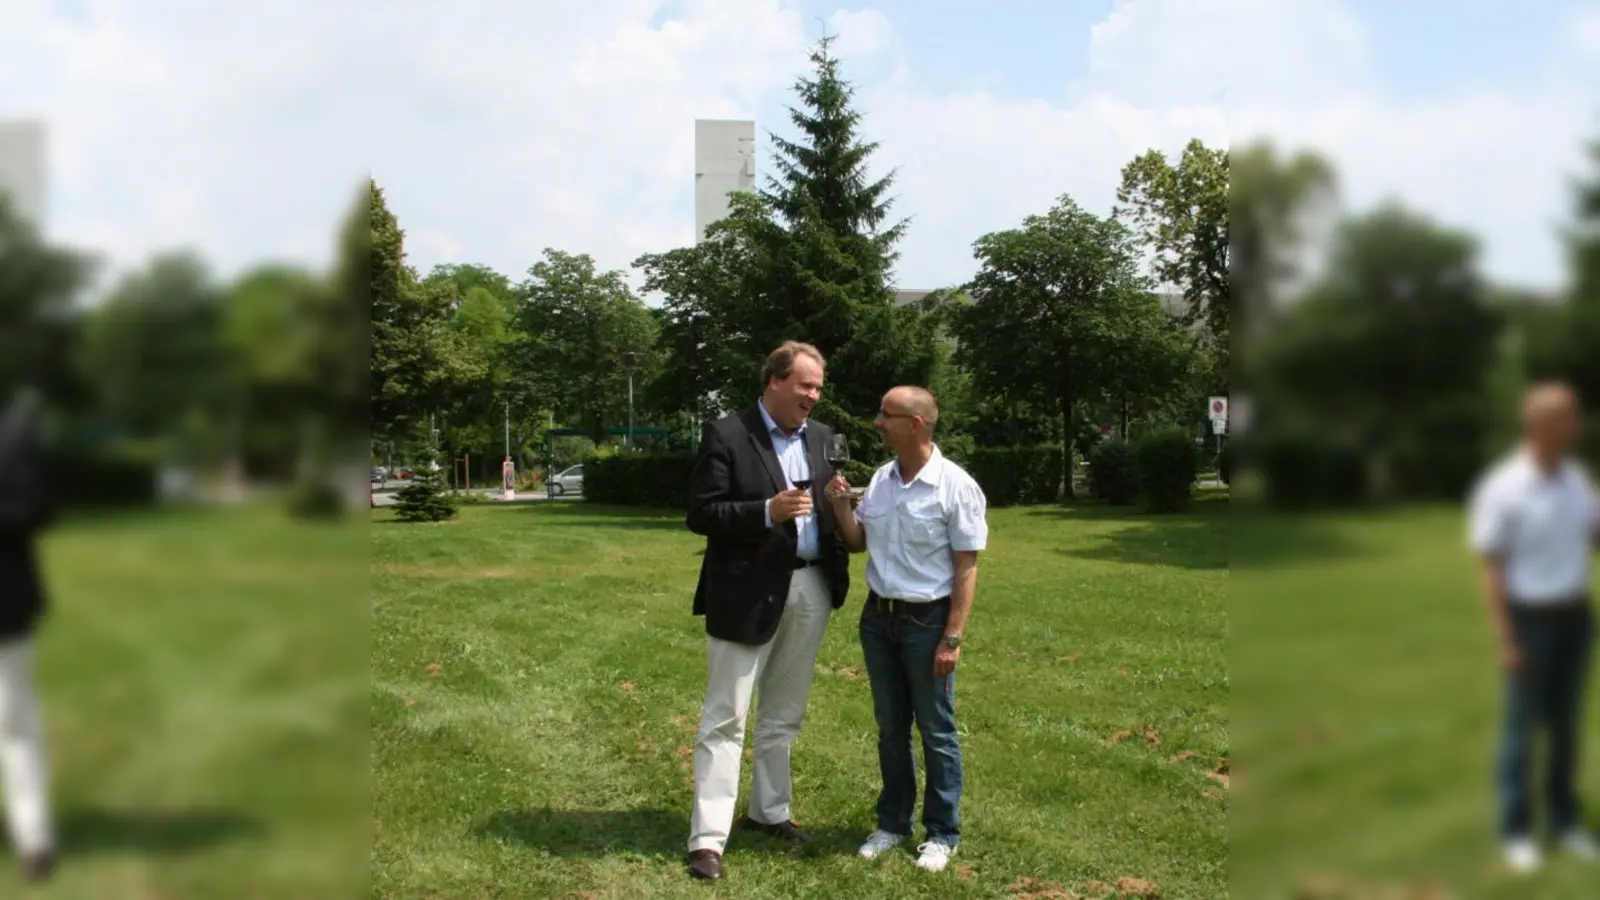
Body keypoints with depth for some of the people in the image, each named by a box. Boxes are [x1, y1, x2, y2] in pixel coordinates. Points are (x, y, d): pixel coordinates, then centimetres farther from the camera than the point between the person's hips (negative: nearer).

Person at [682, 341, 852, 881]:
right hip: (748, 591, -6)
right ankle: (708, 837, 4)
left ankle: (768, 810, 32)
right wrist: (767, 511, -24)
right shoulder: (726, 436, -9)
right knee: (725, 718, -1)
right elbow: (701, 514, -13)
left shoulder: (820, 437, 10)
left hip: (810, 588, 6)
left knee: (784, 714, 17)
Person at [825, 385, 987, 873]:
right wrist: (840, 506, -8)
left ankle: (942, 833, 20)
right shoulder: (881, 478, 3)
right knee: (890, 728, 15)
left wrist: (952, 638, -17)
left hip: (927, 621, -6)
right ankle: (892, 823, 29)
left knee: (936, 731, 7)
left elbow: (966, 568, -14)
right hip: (878, 617, 6)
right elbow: (857, 542, 11)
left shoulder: (956, 486, -15)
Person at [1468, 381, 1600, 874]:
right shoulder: (1499, 489, -20)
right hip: (1529, 620, -6)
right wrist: (1506, 643, -18)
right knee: (1522, 726, 3)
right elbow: (1490, 571, -17)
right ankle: (1517, 831, 17)